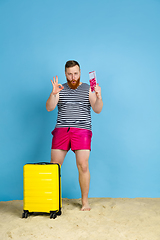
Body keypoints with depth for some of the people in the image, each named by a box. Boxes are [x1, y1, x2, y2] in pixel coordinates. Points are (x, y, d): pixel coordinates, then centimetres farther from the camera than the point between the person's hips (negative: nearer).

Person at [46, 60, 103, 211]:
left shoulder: (88, 89, 8)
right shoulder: (60, 89, 12)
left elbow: (97, 110, 0)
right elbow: (49, 108, 1)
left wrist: (98, 97, -19)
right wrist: (53, 94, -16)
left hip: (82, 130, -1)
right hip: (61, 130, 2)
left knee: (83, 166, -9)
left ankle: (85, 201, 7)